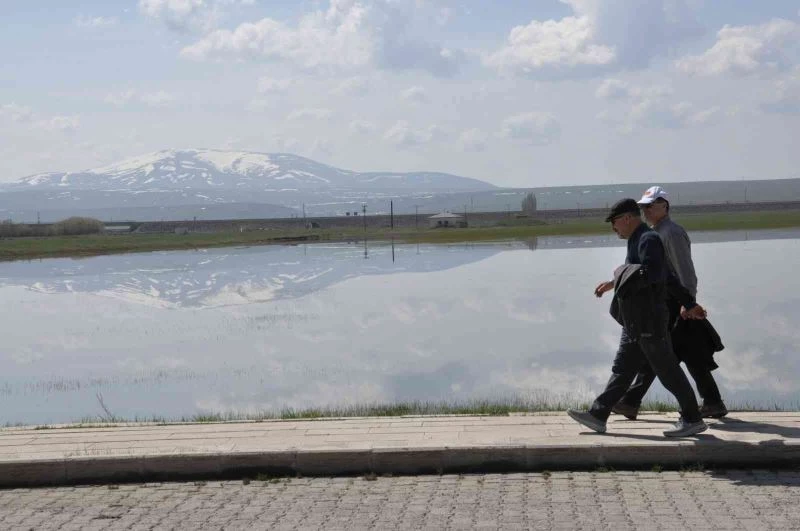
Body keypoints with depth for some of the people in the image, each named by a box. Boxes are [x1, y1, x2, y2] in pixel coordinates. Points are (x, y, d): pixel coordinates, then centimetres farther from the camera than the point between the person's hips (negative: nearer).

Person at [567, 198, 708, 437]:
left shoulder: (648, 240, -13)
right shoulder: (638, 241, 18)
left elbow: (650, 274, -29)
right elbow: (667, 277, 23)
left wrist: (615, 282, -24)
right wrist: (689, 303, 27)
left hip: (649, 321, -10)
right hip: (635, 324, 10)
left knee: (668, 371, -3)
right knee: (622, 370, 9)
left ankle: (692, 420, 4)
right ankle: (598, 415, 11)